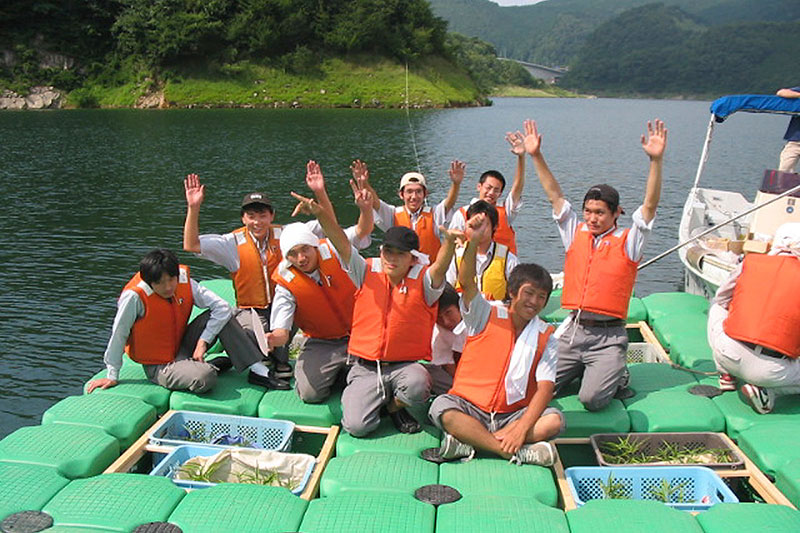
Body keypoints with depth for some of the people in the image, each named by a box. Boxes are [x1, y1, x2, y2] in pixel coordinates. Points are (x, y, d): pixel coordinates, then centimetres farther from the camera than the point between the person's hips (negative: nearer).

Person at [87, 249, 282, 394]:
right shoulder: (134, 297, -25)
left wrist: (203, 341, -18)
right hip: (159, 367, -5)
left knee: (220, 315, -16)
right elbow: (118, 335, -15)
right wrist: (112, 376, -7)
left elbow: (222, 306, -13)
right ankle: (211, 366, 3)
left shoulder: (185, 283, -12)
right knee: (205, 378, -35)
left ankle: (258, 369, -11)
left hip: (182, 348, 5)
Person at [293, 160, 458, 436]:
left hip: (405, 365, -1)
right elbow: (341, 243, -8)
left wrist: (449, 243, -45)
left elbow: (439, 268, -23)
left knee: (418, 385, -35)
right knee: (356, 426, -17)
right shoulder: (367, 272, 3)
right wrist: (320, 212, -24)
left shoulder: (423, 281, -2)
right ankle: (364, 395, 20)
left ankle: (395, 406, 2)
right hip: (366, 368, 1)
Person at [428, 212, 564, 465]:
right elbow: (466, 282, -17)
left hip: (514, 415, 2)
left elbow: (545, 386, -6)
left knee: (554, 420, -25)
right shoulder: (486, 316, 1)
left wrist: (522, 428, -21)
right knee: (441, 408, -32)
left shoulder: (546, 337, 5)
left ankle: (467, 442, -26)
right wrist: (474, 241, -34)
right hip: (469, 408, -2)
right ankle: (518, 453, -28)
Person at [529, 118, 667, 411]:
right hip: (573, 331, 4)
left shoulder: (628, 241, 1)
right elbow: (555, 195, 9)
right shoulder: (575, 233, 11)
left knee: (592, 399, -21)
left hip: (608, 336, -4)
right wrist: (536, 156, 3)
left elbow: (650, 205, -11)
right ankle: (581, 371, 20)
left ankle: (616, 375, 14)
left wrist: (656, 160, -25)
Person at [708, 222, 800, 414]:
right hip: (771, 370, -2)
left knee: (717, 307, 31)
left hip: (728, 354, 2)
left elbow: (721, 300, 21)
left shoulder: (751, 262, 7)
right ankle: (767, 391, 2)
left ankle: (726, 375, 26)